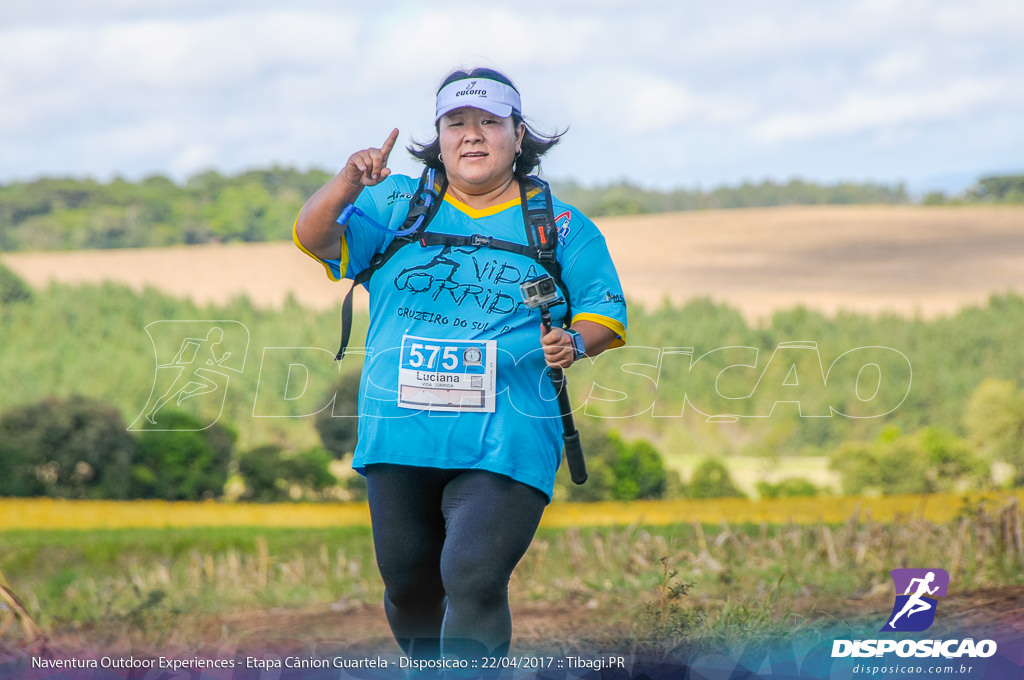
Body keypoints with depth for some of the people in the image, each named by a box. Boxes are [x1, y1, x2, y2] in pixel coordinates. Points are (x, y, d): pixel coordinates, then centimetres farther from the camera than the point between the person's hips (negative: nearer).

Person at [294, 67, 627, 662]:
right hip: (400, 435, 3)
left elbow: (606, 311, 9)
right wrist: (348, 184, -24)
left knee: (474, 582, -20)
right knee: (410, 583, 15)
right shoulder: (397, 205, 8)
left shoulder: (563, 228, 6)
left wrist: (575, 341, -15)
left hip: (504, 443, -3)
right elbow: (314, 238, -3)